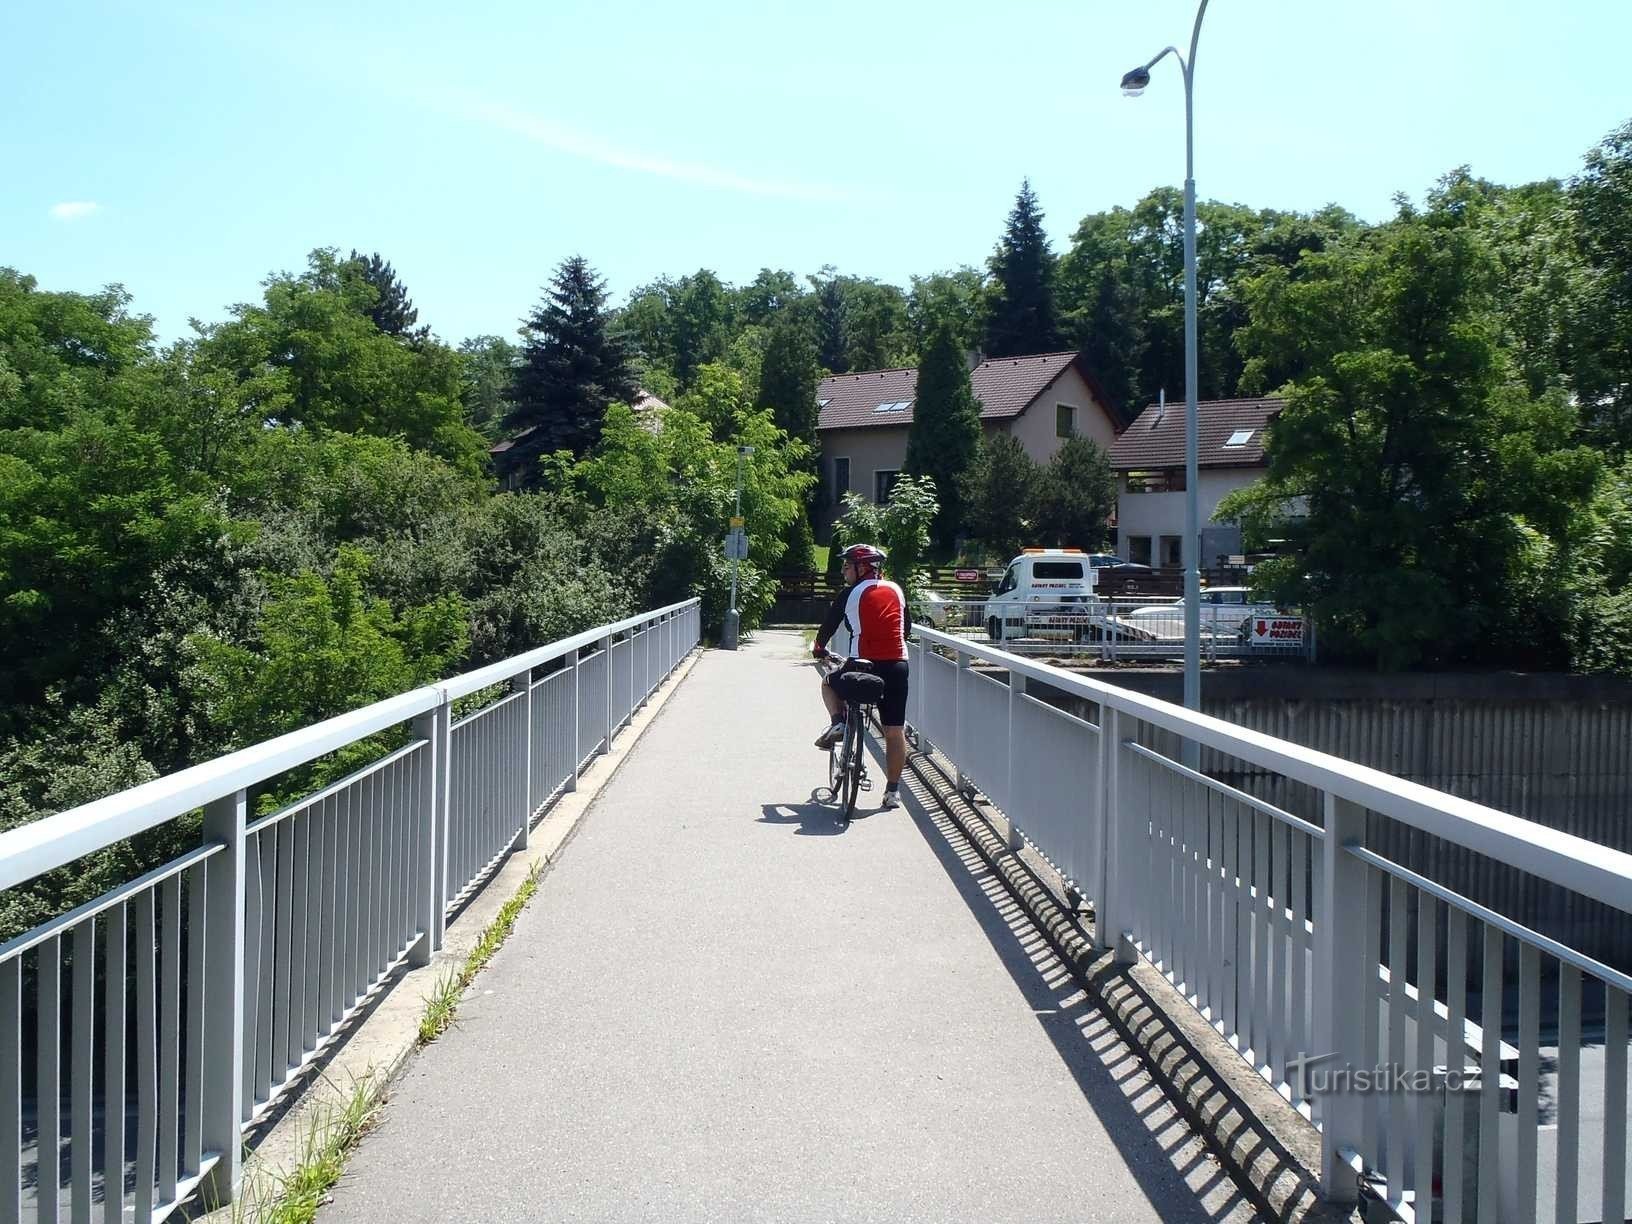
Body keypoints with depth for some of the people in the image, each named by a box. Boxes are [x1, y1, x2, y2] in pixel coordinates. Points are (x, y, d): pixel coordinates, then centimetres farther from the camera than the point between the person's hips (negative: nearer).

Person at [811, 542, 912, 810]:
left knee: (829, 682, 29)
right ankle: (893, 791, 6)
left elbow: (829, 624, 8)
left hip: (863, 666, -3)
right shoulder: (896, 590, 11)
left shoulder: (851, 593, 0)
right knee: (894, 732, 7)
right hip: (897, 667, 3)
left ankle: (837, 723, 6)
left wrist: (819, 648, 26)